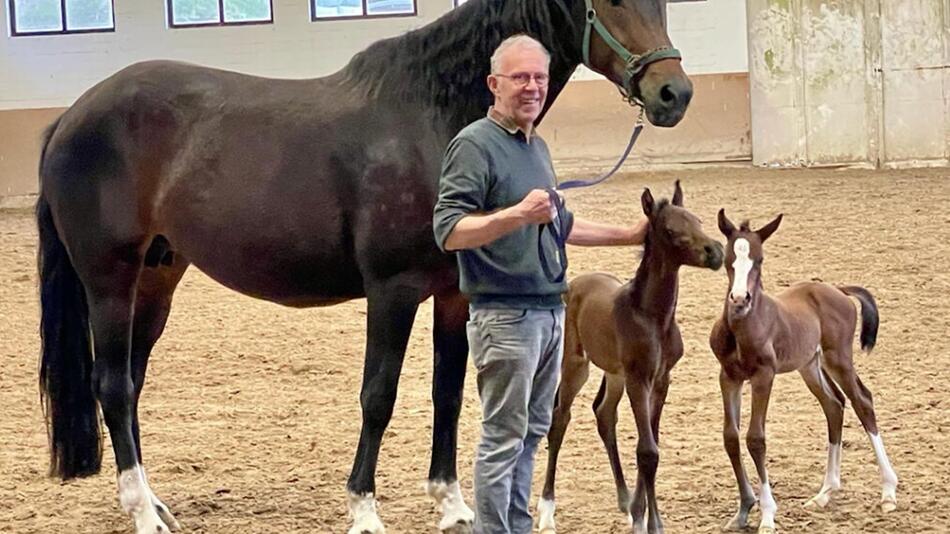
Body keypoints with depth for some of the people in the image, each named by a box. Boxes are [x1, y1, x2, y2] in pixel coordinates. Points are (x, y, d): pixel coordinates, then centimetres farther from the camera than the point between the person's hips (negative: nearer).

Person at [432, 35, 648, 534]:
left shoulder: (537, 146, 14)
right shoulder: (475, 145, -13)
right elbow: (448, 231, -22)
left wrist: (627, 235, 27)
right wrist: (515, 215, -34)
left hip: (549, 310, 9)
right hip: (505, 314, -9)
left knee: (532, 431, 13)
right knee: (503, 436, -5)